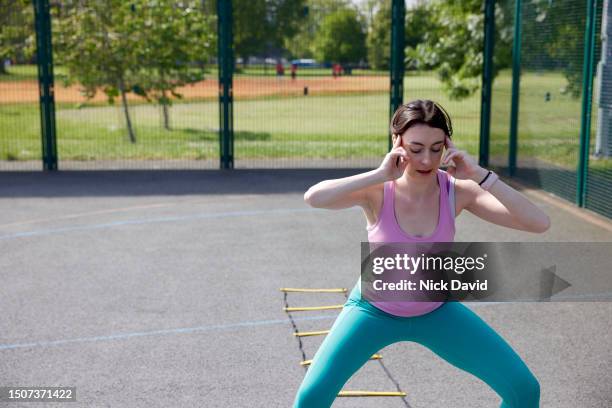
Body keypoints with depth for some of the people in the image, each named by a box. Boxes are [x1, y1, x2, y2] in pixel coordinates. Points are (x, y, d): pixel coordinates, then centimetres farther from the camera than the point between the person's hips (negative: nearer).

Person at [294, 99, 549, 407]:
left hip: (436, 312, 2)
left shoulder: (457, 191, -21)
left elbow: (539, 223, -29)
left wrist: (481, 176, -37)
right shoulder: (377, 190, -26)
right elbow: (313, 198, -46)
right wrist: (380, 174, -44)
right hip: (374, 309, -2)